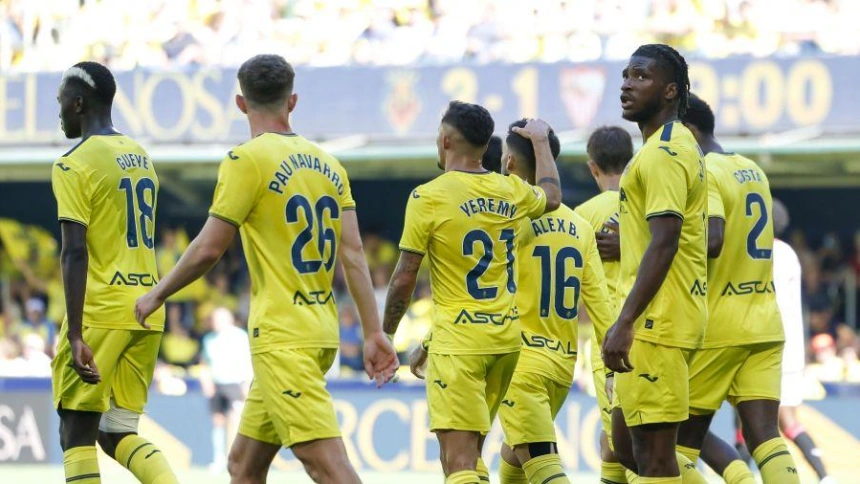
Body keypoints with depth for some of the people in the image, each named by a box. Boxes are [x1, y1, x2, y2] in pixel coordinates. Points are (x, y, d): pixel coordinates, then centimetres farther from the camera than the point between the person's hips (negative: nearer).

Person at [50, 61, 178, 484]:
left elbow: (75, 253, -17)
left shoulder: (74, 166, -9)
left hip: (100, 314, -7)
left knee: (76, 435, 1)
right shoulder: (141, 158, 15)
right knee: (118, 435, 13)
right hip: (147, 314, 7)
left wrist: (75, 336, -21)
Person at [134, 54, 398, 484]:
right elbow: (353, 254, 7)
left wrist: (156, 295, 6)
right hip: (321, 332, 8)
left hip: (282, 338, -8)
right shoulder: (327, 164, 11)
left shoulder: (248, 159, -9)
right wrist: (373, 333, 6)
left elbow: (209, 249, -9)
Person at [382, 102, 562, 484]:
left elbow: (405, 278, -7)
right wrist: (540, 141, 48)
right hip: (507, 338, 6)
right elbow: (552, 196, 32)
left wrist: (385, 336, 6)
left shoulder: (428, 198, -10)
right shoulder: (512, 192, 6)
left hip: (458, 341, -6)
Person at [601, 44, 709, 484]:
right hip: (659, 322, 11)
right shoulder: (679, 144, 19)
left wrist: (625, 322, -26)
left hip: (656, 323, -11)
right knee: (627, 445, 15)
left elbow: (664, 243, -22)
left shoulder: (662, 153, -14)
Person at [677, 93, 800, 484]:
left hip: (715, 328, -7)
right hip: (764, 324, 7)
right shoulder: (753, 171, 15)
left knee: (683, 439, 4)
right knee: (764, 436, -2)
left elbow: (710, 242, -25)